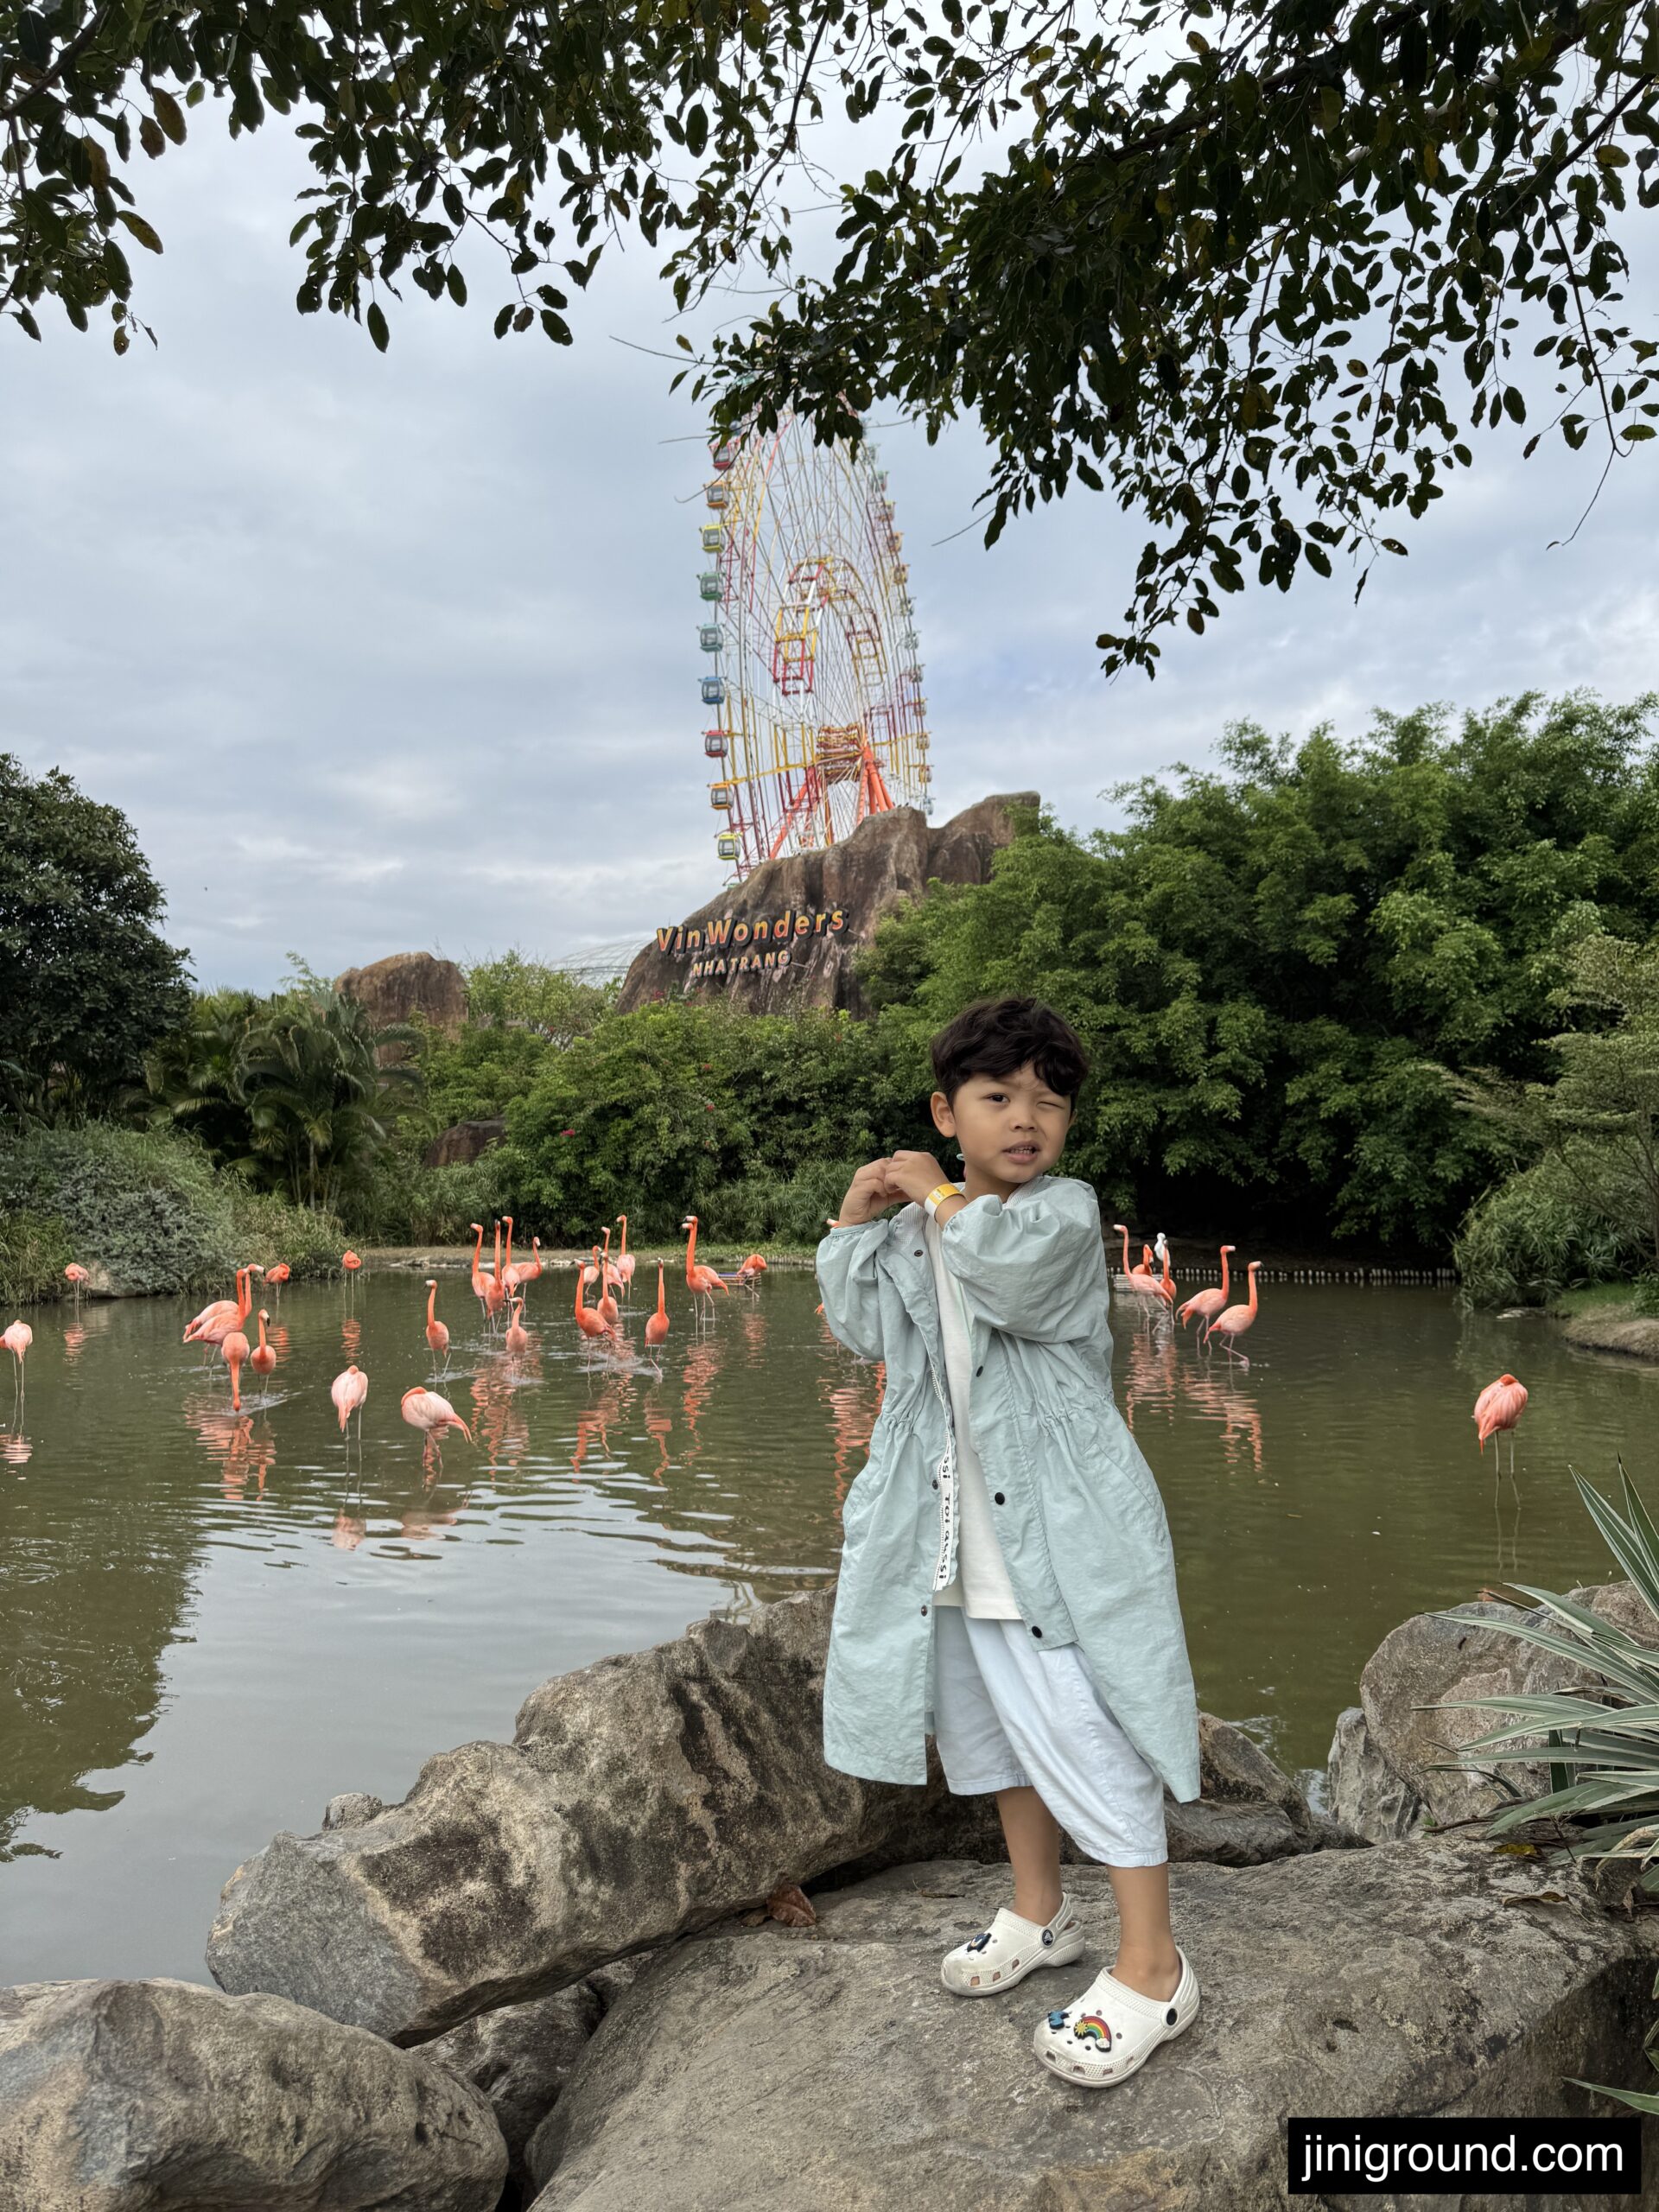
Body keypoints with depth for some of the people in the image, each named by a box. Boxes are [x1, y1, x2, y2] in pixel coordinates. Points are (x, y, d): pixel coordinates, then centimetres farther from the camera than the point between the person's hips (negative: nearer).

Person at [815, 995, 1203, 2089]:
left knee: (1087, 1737, -3)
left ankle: (1151, 1968, 16)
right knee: (990, 1722, 21)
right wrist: (858, 1221, 0)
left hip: (1058, 1531, -7)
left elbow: (1012, 1266, -32)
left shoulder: (1064, 1209, -12)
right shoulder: (915, 1229, 7)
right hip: (957, 1534, 8)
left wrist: (940, 1195, -18)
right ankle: (1040, 1910, 43)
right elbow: (866, 1330, 10)